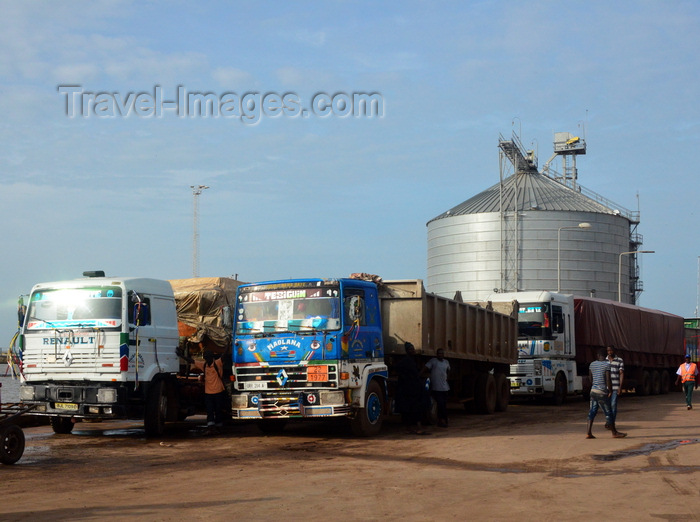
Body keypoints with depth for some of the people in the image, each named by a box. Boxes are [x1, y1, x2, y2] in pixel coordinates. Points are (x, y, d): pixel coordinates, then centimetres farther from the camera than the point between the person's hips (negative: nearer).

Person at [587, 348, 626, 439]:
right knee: (608, 413, 4)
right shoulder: (606, 365, -11)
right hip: (602, 393, -6)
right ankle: (614, 433, 14)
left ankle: (589, 433, 1)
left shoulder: (592, 364, 7)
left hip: (593, 391, 6)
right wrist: (610, 391, -3)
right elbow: (608, 380, -15)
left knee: (592, 412, 7)